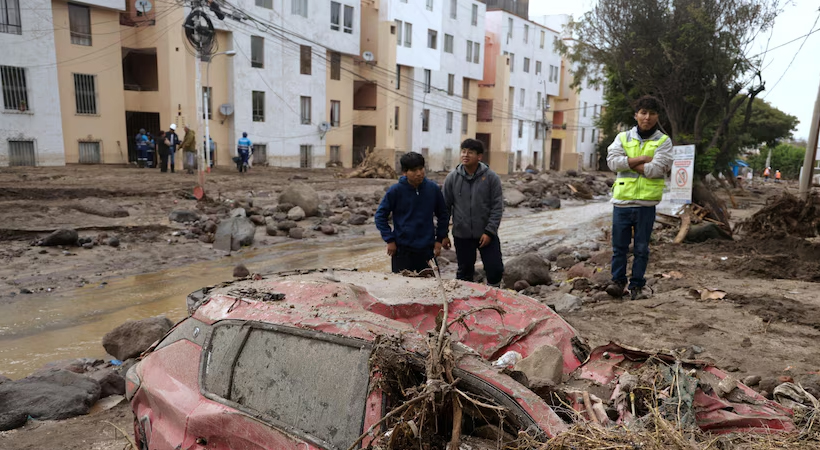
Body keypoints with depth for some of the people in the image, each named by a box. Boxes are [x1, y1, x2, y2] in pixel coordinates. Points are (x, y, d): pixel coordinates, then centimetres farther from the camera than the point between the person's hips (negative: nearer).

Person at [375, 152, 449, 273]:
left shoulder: (433, 188, -1)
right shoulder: (395, 191, -9)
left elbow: (443, 215, 11)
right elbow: (380, 215, -2)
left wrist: (439, 239, 7)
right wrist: (389, 240, -7)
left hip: (427, 250, 2)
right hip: (402, 250, -2)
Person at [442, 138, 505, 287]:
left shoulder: (491, 177, -7)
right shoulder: (452, 178, -2)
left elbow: (497, 207, -6)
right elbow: (445, 207, 3)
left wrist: (489, 231, -13)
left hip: (486, 234, -1)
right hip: (461, 235, 1)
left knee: (495, 269, 2)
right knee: (464, 272, 13)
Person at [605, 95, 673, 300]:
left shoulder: (663, 141, 3)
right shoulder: (623, 137, 8)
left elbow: (656, 169, -12)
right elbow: (613, 161, -8)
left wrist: (628, 163, -7)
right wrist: (641, 159, -11)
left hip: (646, 203, -1)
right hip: (622, 200, 1)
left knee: (641, 248, 7)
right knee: (619, 246, 5)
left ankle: (637, 285, 17)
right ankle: (618, 282, 17)